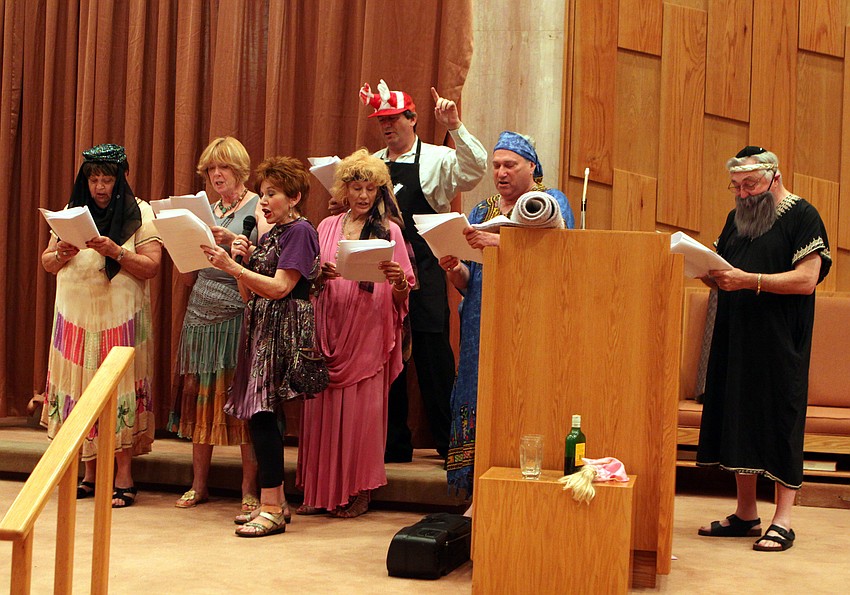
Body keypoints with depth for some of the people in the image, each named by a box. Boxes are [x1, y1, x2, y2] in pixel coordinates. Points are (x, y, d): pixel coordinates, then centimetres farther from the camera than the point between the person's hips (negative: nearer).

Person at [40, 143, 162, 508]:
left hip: (121, 319, -4)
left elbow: (151, 267, -7)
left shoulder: (141, 214, 1)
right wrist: (62, 254, -9)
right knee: (80, 391, 4)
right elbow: (47, 262, 13)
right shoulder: (72, 211, 13)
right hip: (76, 317, 4)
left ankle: (124, 478, 1)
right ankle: (90, 475, 14)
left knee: (120, 392, -6)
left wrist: (115, 251, -20)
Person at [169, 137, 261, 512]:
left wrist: (233, 241, -22)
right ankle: (199, 485, 16)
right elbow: (189, 277, 16)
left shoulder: (258, 208, 1)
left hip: (240, 314, -5)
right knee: (199, 395, 6)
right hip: (202, 313, 5)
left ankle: (249, 489, 1)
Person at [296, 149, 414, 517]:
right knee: (323, 409, 3)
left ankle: (358, 492, 7)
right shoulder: (327, 228, 12)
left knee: (361, 410, -3)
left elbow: (402, 296, -1)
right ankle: (320, 490, 11)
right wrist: (319, 275, -8)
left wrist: (398, 280, -23)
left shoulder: (388, 231, 2)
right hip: (328, 332, 3)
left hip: (367, 335, -3)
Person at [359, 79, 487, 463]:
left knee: (433, 354, -4)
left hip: (424, 272, -5)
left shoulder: (437, 160, 1)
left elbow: (476, 168, -16)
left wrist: (455, 128, -25)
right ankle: (393, 443, 18)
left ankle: (450, 444, 6)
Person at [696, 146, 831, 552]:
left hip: (780, 343, -7)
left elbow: (807, 279, -15)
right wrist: (709, 274, -4)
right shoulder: (737, 218, 17)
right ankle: (745, 514, 18)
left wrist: (749, 281, -22)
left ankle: (782, 521, 3)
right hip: (735, 337, 7)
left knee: (780, 424, -4)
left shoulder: (802, 216, -5)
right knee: (737, 419, 8)